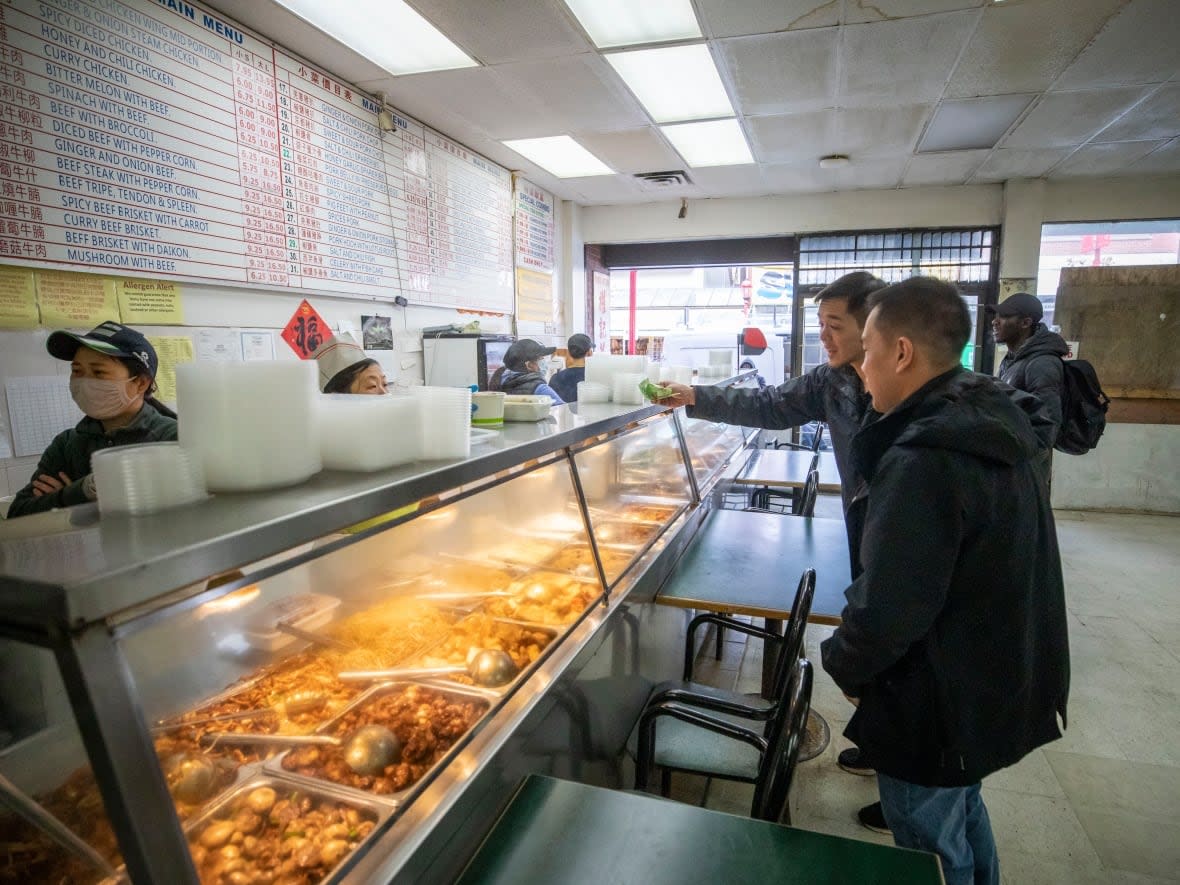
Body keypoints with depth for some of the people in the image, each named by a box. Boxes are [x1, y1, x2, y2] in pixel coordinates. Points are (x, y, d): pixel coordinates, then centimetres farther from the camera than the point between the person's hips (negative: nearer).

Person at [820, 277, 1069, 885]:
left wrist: (843, 664, -10)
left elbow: (886, 611, -30)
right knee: (964, 817, 30)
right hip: (1001, 685, 9)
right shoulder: (992, 428, -1)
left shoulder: (923, 461, -31)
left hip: (938, 709, -9)